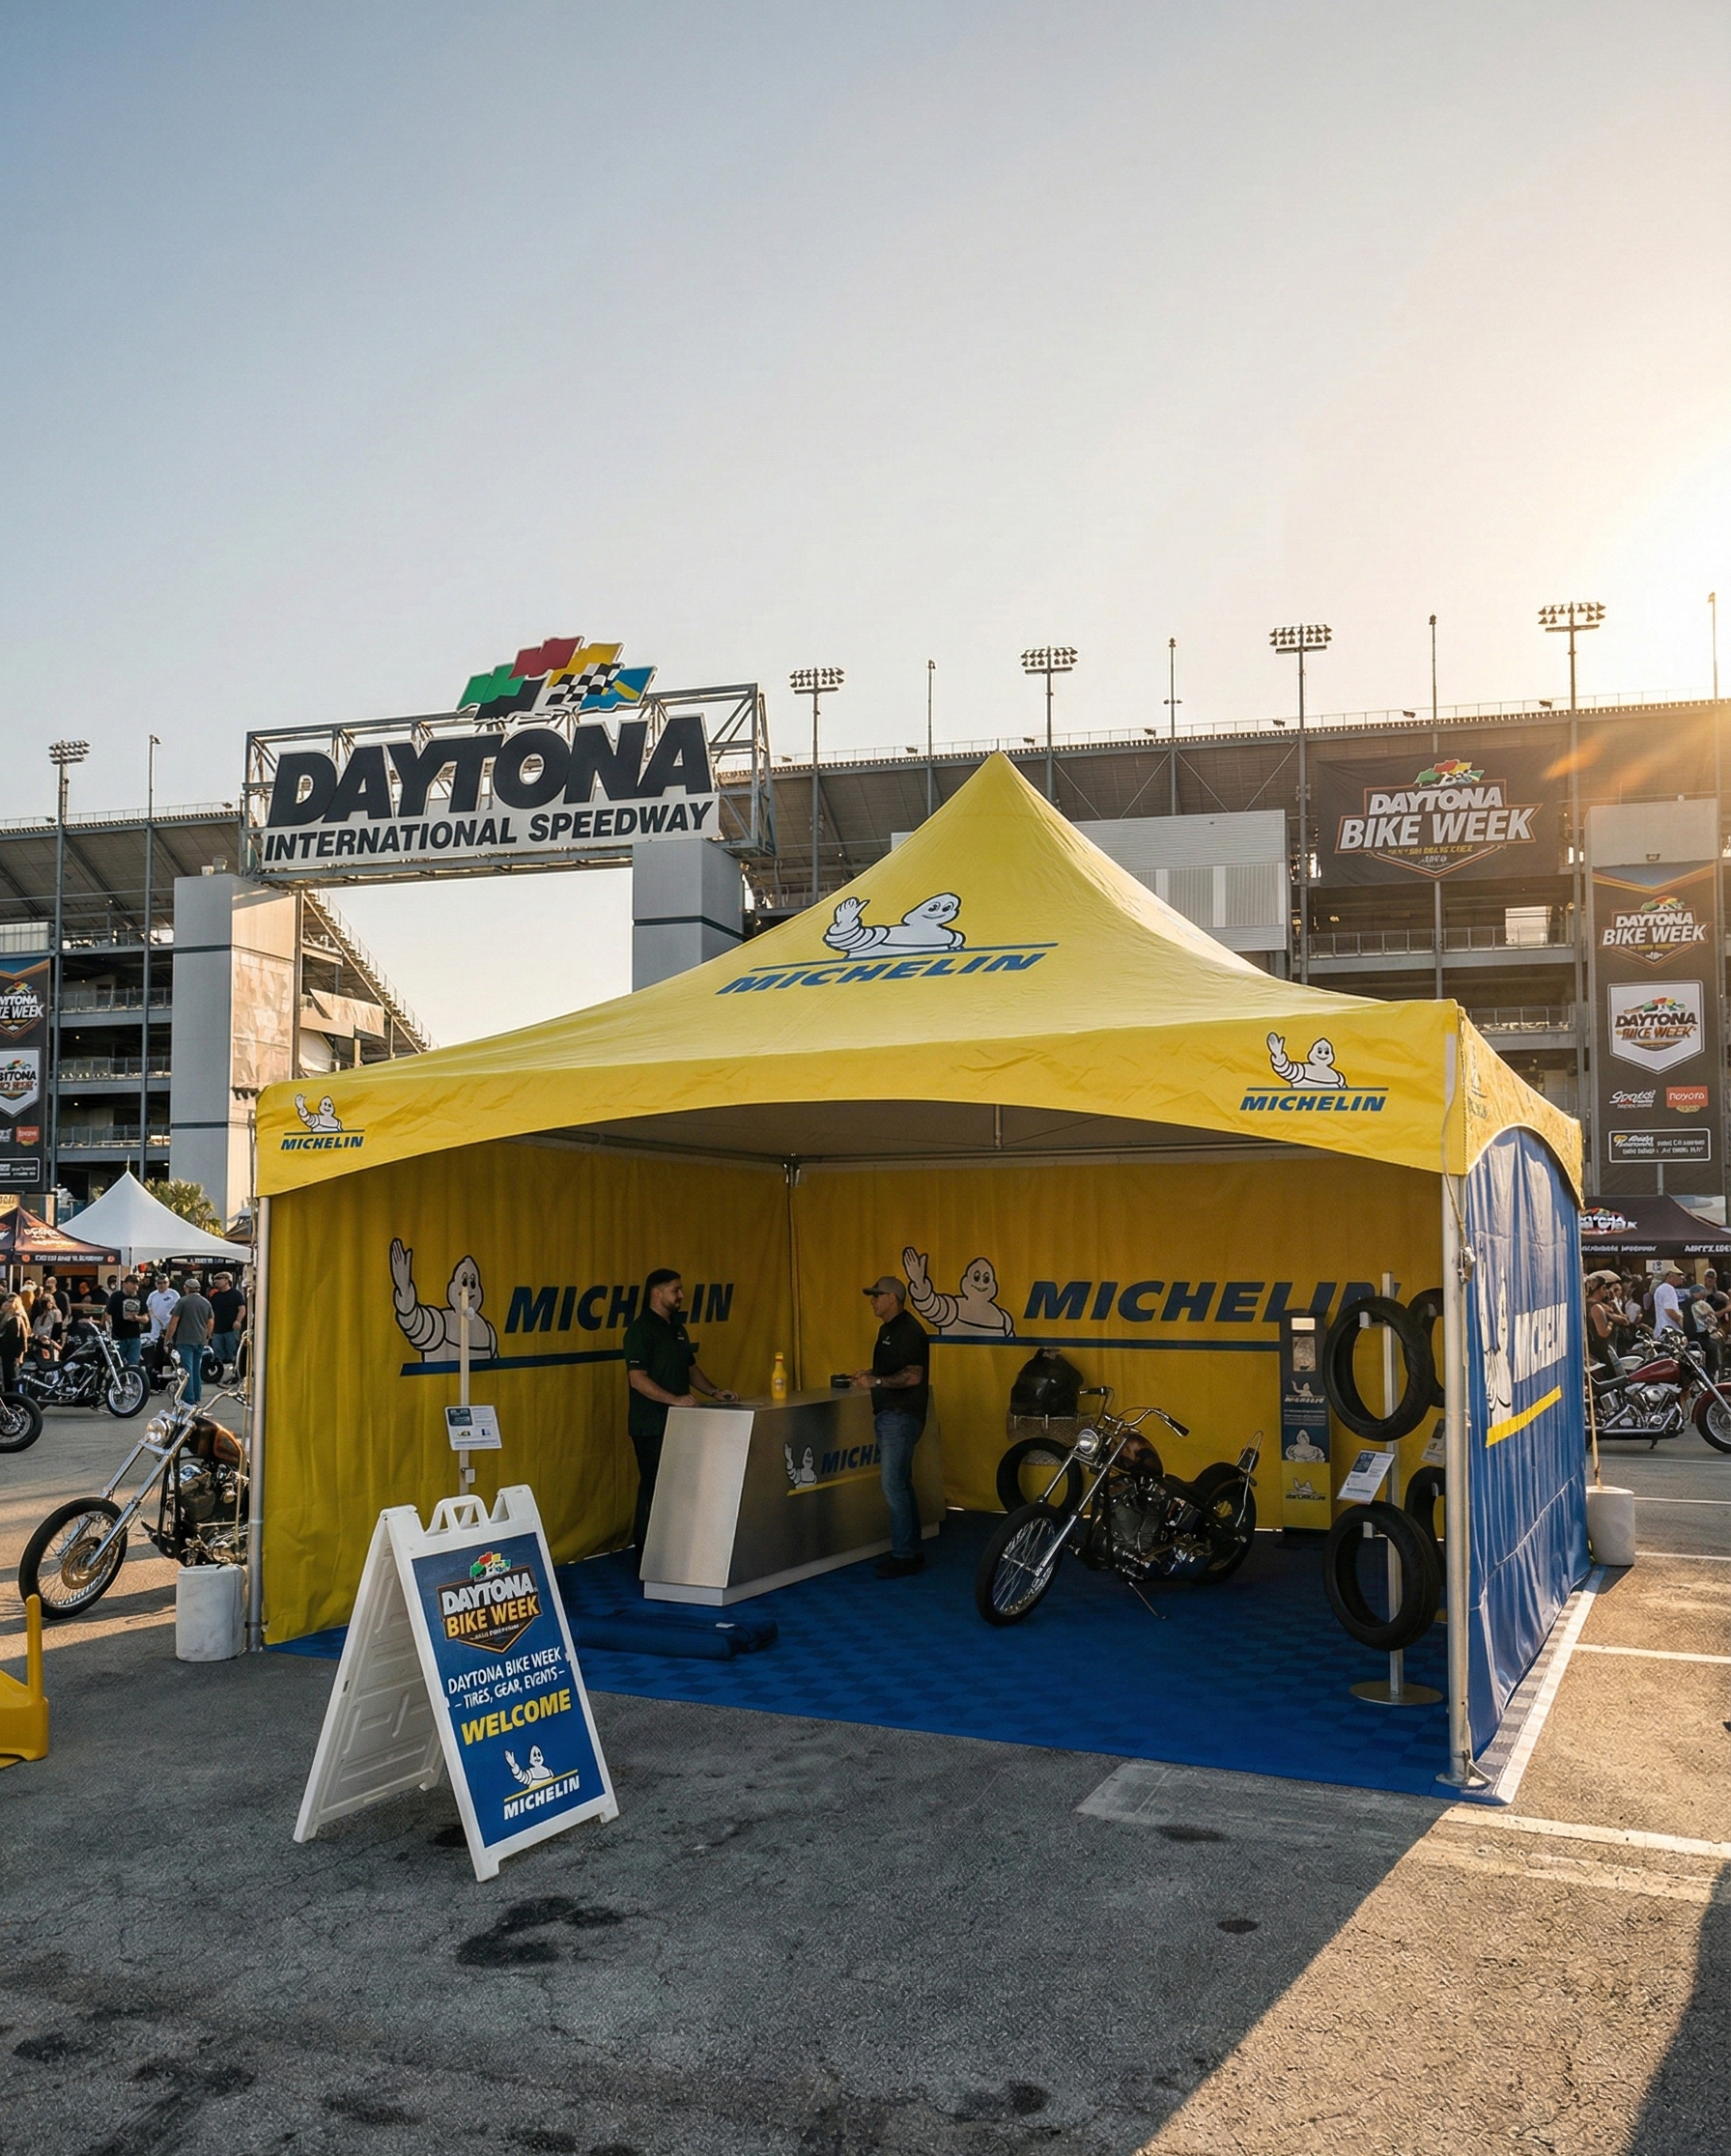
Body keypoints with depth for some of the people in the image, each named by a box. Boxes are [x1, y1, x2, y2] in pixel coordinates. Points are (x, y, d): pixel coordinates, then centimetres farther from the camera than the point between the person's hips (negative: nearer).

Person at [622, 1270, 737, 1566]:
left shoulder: (677, 1329, 16)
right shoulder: (640, 1330, -12)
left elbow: (690, 1369, 24)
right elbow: (637, 1378, -20)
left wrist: (714, 1391, 9)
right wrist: (674, 1399, -28)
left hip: (678, 1423, 9)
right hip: (651, 1426, -9)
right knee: (653, 1488, -5)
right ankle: (645, 1560, 3)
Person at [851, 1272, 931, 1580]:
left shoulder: (909, 1330, -15)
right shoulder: (887, 1329, 17)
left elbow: (913, 1376, -22)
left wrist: (876, 1381, -24)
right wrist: (869, 1374, 12)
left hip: (902, 1416, -11)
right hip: (888, 1415, 11)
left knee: (894, 1486, -11)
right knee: (901, 1485, 13)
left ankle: (904, 1556, -6)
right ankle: (912, 1552, 20)